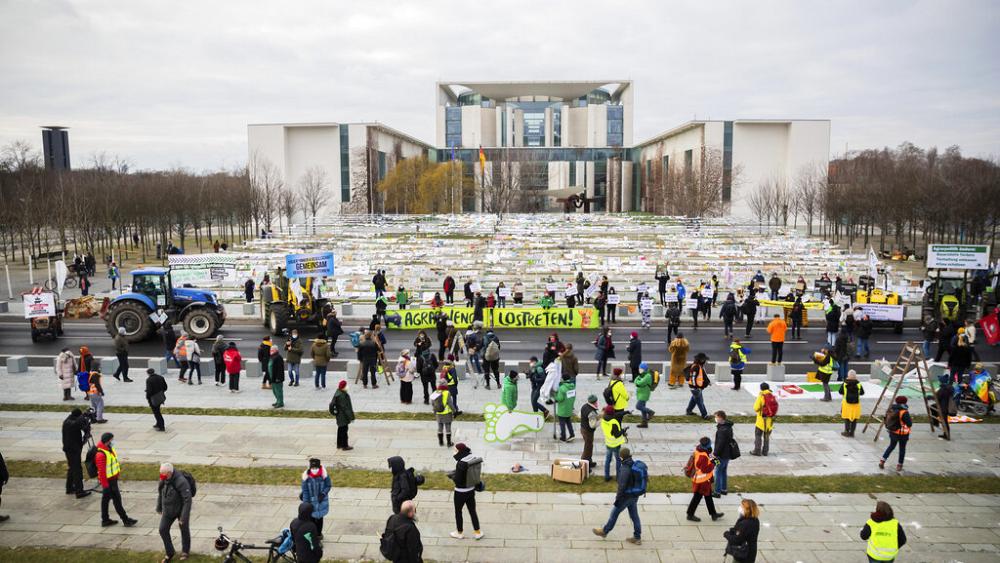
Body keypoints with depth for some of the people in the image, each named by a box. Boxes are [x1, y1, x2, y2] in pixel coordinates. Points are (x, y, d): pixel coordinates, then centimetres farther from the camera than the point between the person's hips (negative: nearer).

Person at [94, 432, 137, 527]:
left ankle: (105, 520, 28)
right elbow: (101, 472, -24)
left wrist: (118, 472, 23)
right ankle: (125, 520, 7)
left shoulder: (110, 449, 4)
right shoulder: (101, 455, -26)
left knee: (106, 499, 18)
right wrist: (105, 485, -21)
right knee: (117, 499, -1)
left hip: (113, 479, 9)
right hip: (108, 481, -9)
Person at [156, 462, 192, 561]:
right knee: (163, 530, 4)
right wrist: (159, 507, 18)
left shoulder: (181, 482, -32)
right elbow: (160, 492, 9)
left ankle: (185, 551, 37)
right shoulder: (163, 479, -12)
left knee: (184, 530, 13)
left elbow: (187, 500, -30)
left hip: (181, 510, -6)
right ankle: (170, 553, 24)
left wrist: (184, 517, -28)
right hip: (168, 510, 6)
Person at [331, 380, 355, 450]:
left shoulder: (337, 393, 4)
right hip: (343, 416, -10)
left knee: (340, 429, 20)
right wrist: (350, 416, -18)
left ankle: (339, 444, 31)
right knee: (344, 430, 1)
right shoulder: (342, 395, -26)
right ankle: (344, 446, 10)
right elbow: (345, 407, -24)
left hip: (339, 415, 10)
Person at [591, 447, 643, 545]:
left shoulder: (625, 469, -28)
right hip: (635, 495, 7)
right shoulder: (637, 465, -3)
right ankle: (637, 538, 26)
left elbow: (622, 486, -26)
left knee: (615, 513, 11)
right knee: (634, 515, 18)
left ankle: (605, 531, 28)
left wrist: (617, 499, -17)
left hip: (626, 496, -7)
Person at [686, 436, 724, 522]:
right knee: (697, 497, 5)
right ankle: (690, 514, 19)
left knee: (708, 496, 22)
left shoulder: (698, 451, -1)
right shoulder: (703, 457, -31)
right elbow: (705, 469, -27)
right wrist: (713, 463, -18)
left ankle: (713, 514, 36)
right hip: (702, 481, -10)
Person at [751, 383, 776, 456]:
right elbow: (776, 407, 3)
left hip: (762, 419, -5)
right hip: (770, 420, 5)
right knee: (767, 436, 15)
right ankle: (765, 451, 17)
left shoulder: (761, 396, -14)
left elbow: (756, 408, -14)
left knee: (758, 435, 5)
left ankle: (757, 451, 3)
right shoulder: (773, 396, 0)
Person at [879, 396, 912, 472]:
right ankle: (899, 465, 21)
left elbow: (887, 420, 5)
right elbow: (909, 424, -18)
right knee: (902, 449, 13)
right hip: (902, 434, -5)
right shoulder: (904, 412, -22)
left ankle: (882, 461, 11)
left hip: (892, 432, 5)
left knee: (891, 446, 21)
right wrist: (911, 420, 2)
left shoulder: (891, 409, -2)